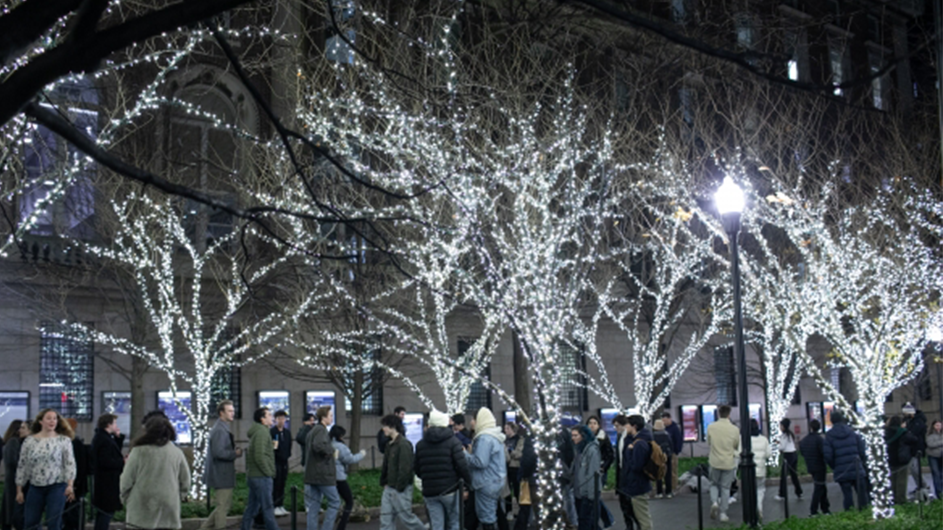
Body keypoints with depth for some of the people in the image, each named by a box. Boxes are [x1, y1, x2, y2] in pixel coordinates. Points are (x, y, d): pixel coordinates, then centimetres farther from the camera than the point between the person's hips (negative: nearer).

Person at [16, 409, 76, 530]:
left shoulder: (64, 440, -2)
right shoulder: (29, 441, 3)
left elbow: (70, 463, -6)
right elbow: (22, 466, 7)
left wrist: (70, 485, -18)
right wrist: (19, 490, 6)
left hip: (57, 487, -3)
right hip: (35, 487, 3)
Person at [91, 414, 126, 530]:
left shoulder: (100, 437, 13)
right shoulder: (104, 440, -21)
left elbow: (115, 453, 20)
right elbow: (106, 461, -27)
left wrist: (118, 437, 10)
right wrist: (123, 462, -16)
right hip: (108, 483, -11)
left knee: (102, 512, 19)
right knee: (107, 512, -7)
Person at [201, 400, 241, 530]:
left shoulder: (224, 428, 16)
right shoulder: (219, 430, -17)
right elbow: (218, 452, -26)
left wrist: (233, 445, 7)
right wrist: (235, 453, -15)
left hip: (223, 475, 11)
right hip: (222, 476, -11)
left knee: (225, 505, 17)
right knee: (223, 506, -2)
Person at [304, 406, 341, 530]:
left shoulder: (313, 430, 18)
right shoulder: (321, 430, -13)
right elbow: (318, 445, -32)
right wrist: (331, 450, -15)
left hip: (311, 474, 9)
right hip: (323, 474, -9)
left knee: (313, 506, 8)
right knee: (334, 502, 0)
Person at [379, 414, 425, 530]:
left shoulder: (404, 444, -17)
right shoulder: (389, 444, 11)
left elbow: (405, 468, -21)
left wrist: (399, 488, -20)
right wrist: (383, 482, 11)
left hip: (401, 490, -9)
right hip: (389, 489, 9)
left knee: (406, 517, 2)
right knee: (386, 520, 5)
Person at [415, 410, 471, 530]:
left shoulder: (420, 444, 8)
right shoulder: (453, 441, -4)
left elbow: (416, 468, 10)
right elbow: (462, 466, -13)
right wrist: (468, 484, -4)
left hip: (429, 492, 3)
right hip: (450, 489, -3)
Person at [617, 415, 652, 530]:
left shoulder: (639, 444, -24)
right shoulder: (634, 440, 8)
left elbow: (636, 466, -26)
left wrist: (630, 451, -17)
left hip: (637, 486, -10)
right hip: (636, 485, 10)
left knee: (643, 518, 0)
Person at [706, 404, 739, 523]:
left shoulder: (711, 427, -8)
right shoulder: (734, 429, -11)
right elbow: (737, 447, 1)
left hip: (715, 461, 1)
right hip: (729, 462, -1)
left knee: (714, 484, 19)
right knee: (725, 487, 10)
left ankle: (714, 502, -6)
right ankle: (722, 513, 11)